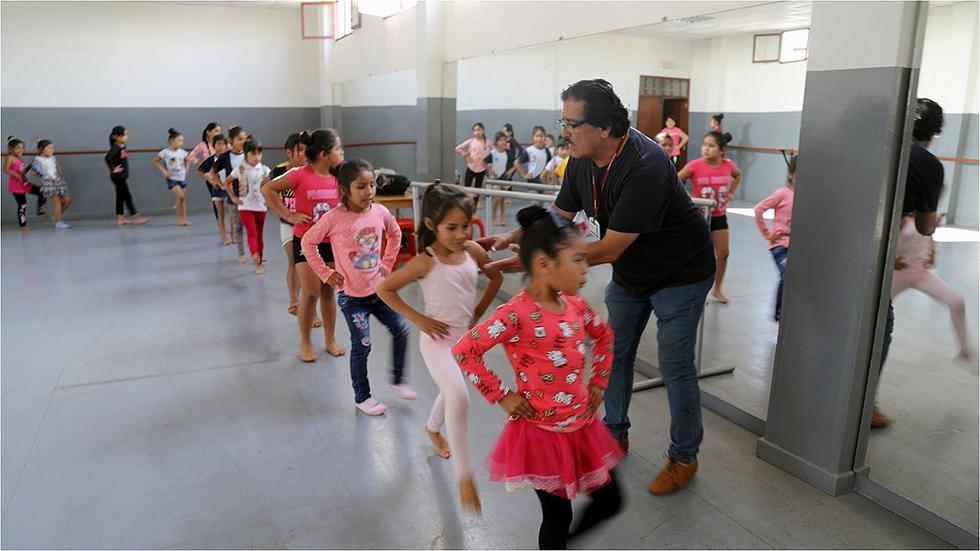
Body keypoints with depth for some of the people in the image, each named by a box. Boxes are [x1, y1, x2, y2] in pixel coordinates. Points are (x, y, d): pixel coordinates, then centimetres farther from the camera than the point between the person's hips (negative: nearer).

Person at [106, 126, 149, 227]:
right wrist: (113, 169, -21)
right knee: (127, 196, -4)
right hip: (118, 176, -8)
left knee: (121, 197, 11)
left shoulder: (123, 146, 7)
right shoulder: (115, 147, -18)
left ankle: (120, 219, 17)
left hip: (122, 176, 9)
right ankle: (135, 217, 1)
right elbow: (108, 158, -31)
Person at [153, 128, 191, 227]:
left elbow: (188, 160, 20)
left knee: (183, 199, 7)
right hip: (172, 179, -5)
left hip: (182, 178, 5)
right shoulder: (165, 152, -11)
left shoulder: (182, 152, 1)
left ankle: (184, 219, 15)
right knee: (180, 196, -18)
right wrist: (163, 171, -9)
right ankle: (180, 218, -5)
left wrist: (186, 169, 6)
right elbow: (155, 161, -2)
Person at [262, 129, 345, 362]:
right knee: (310, 293, -4)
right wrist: (287, 215, -14)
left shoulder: (337, 177, 0)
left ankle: (330, 340, 24)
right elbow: (267, 189, -12)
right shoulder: (300, 174, -15)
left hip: (331, 242, 4)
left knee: (328, 291, 11)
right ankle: (305, 343, 13)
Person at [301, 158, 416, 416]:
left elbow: (395, 234, 14)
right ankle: (362, 397, 21)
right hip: (352, 295, -4)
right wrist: (325, 273, -7)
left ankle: (398, 380, 29)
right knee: (362, 346, 2)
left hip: (379, 288, 4)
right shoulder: (334, 217, -17)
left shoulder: (380, 212, -6)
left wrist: (387, 263, 8)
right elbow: (308, 242, -6)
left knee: (401, 330, 6)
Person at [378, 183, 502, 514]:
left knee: (452, 392, 26)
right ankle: (464, 475, -17)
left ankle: (433, 428, 59)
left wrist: (479, 312, 5)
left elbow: (496, 277, 12)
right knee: (459, 397, -25)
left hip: (466, 337, 6)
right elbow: (385, 289, -12)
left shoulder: (473, 251, -7)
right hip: (438, 339, -6)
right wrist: (418, 319, -15)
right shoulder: (426, 262, -19)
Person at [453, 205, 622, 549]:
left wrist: (598, 382, 10)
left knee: (610, 501, 19)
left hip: (582, 427, 7)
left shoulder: (574, 304, -1)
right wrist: (501, 396, -16)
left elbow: (604, 335, 18)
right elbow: (464, 352, -21)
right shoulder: (517, 314, -23)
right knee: (558, 516, 10)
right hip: (543, 433, -7)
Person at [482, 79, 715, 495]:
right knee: (614, 354, 14)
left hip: (679, 274, -8)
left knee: (675, 367, 1)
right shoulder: (581, 161, -10)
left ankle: (684, 457, 21)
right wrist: (512, 237, -17)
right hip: (629, 273, 8)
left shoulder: (644, 168, -36)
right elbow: (558, 216, 1)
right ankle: (615, 433, 35)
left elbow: (608, 249, -36)